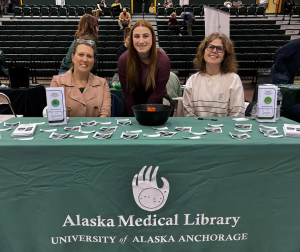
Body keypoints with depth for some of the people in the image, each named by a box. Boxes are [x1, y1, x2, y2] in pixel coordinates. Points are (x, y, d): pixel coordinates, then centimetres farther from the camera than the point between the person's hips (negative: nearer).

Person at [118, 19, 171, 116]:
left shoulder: (163, 60, -23)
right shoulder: (123, 59, -18)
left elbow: (157, 94, -17)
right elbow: (127, 92, -13)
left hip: (156, 104, -1)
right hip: (131, 104, 2)